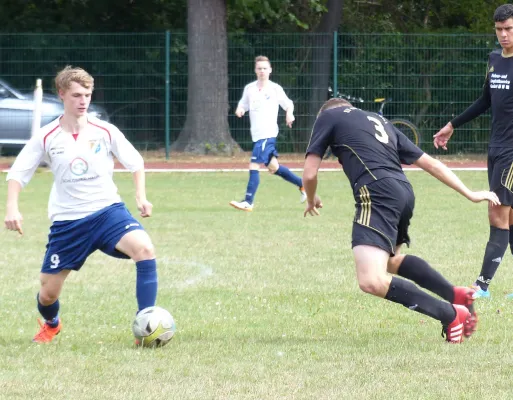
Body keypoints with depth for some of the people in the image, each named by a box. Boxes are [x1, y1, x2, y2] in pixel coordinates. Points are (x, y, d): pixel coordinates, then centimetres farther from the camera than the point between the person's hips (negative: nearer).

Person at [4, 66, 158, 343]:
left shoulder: (105, 132, -3)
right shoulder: (46, 138, -4)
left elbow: (135, 162, 7)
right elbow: (17, 174, 1)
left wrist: (141, 196, -7)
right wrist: (12, 209, -13)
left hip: (108, 211, -1)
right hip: (67, 221, 1)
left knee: (144, 249, -30)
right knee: (48, 292, 5)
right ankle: (51, 325, 44)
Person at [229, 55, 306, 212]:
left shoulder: (275, 89, -3)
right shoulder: (249, 88, 9)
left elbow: (289, 104, 7)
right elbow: (243, 104, 16)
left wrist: (289, 114, -14)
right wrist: (239, 110, -7)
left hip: (268, 134, -6)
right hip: (256, 134, 6)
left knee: (254, 166, -15)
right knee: (273, 167, 16)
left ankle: (248, 202, -14)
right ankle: (302, 184, 34)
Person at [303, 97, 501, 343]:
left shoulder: (328, 116, 15)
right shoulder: (380, 121, 31)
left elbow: (310, 174, 8)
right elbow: (430, 163, 28)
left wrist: (311, 201, 30)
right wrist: (470, 195, 31)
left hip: (376, 192, -8)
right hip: (404, 192, 8)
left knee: (371, 282, -19)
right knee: (389, 259, 35)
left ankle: (450, 315, -19)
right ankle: (457, 296, 29)